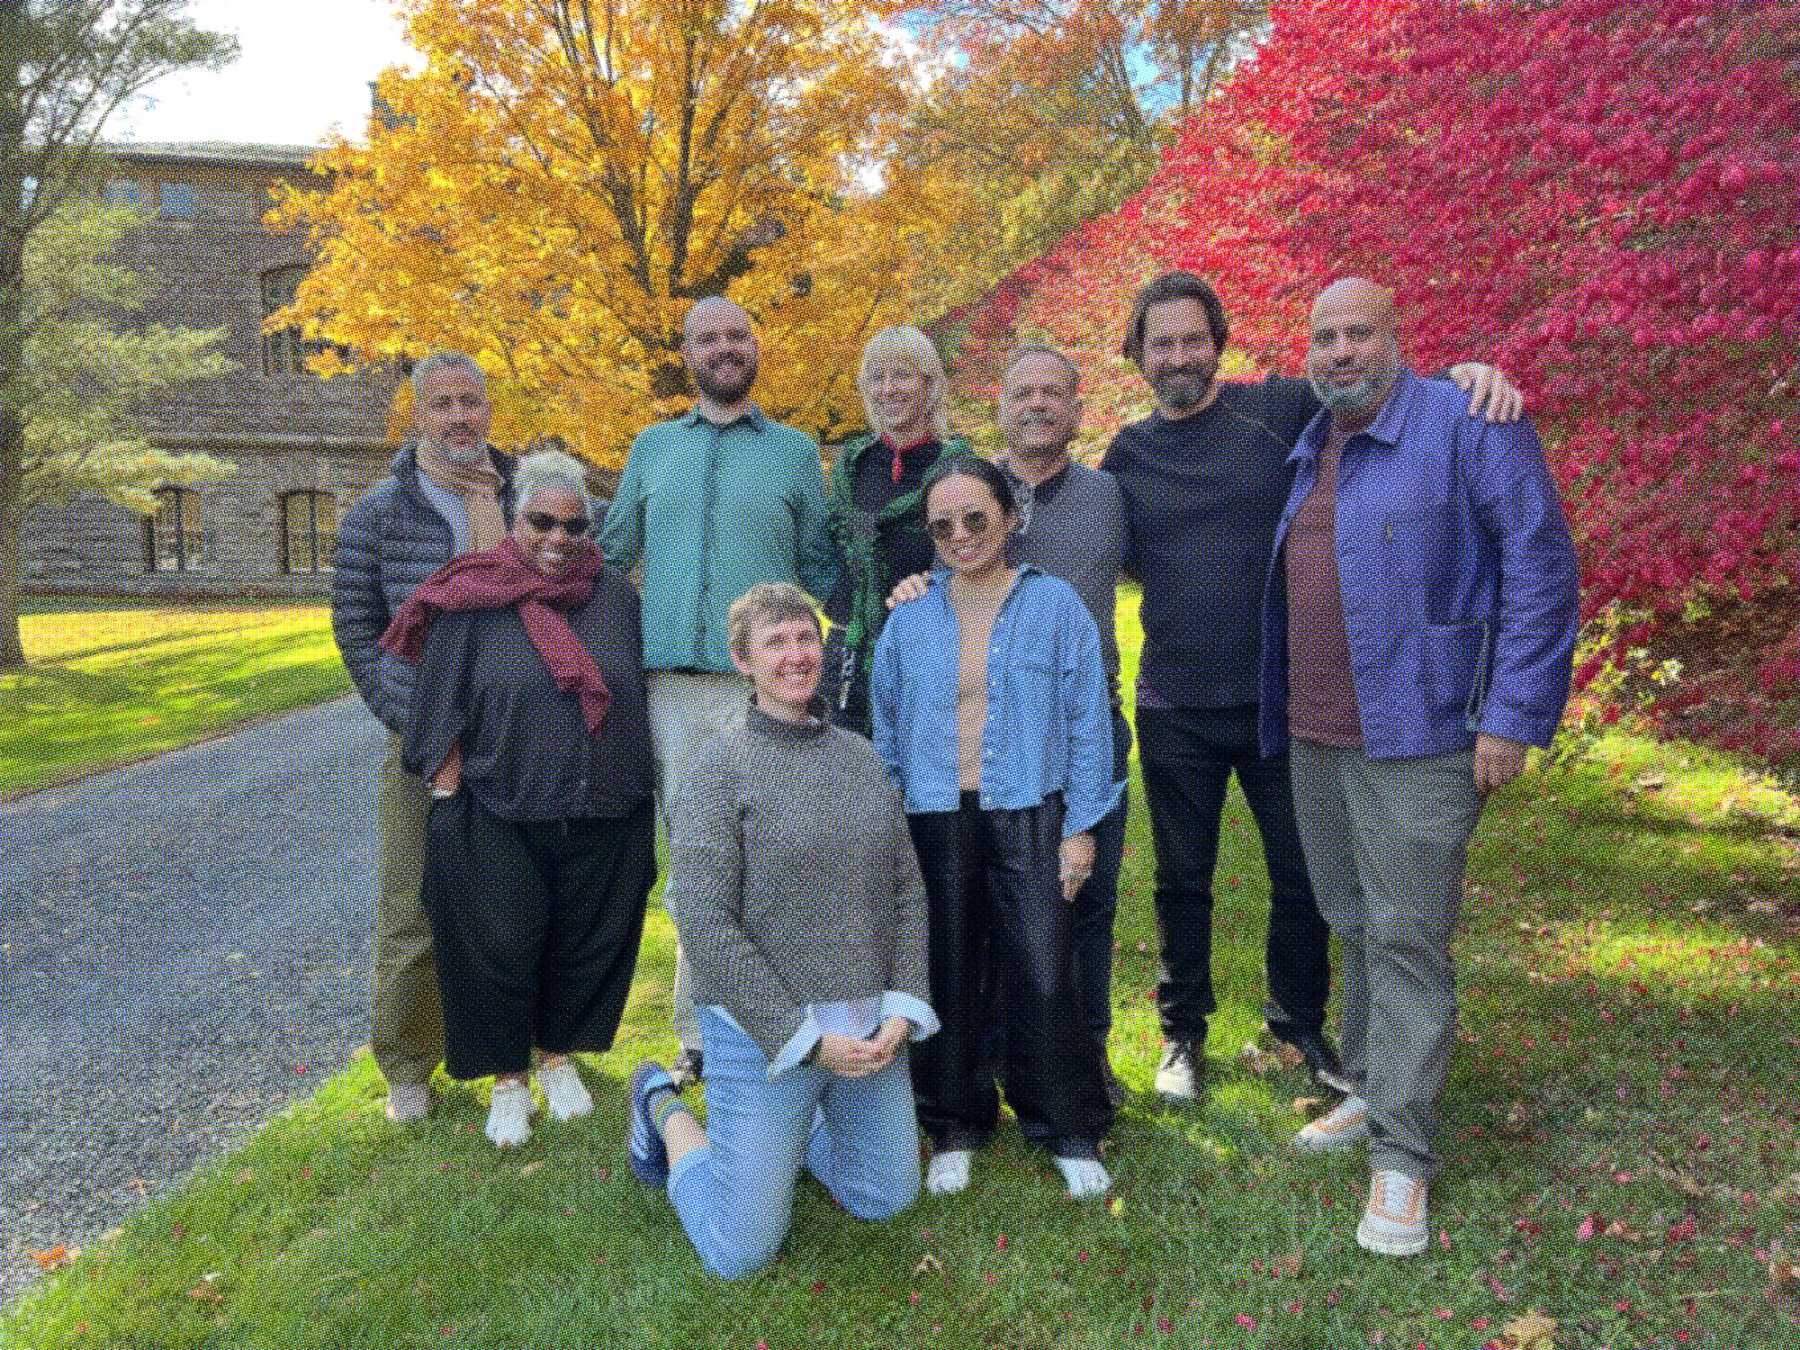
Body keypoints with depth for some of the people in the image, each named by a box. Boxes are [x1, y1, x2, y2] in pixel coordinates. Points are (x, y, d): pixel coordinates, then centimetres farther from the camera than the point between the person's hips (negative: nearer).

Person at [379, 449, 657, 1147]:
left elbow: (641, 697, 14)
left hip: (605, 819, 3)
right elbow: (439, 704, -1)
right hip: (498, 819, -3)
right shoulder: (474, 600, -2)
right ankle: (508, 1080, 23)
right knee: (497, 949, 4)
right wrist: (450, 794, -6)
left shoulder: (615, 596, 7)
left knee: (588, 943, 13)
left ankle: (560, 1057, 35)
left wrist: (637, 786, 12)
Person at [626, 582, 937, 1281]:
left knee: (884, 1199, 19)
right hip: (764, 1030, -5)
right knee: (742, 1251, 4)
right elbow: (704, 922, -18)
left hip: (868, 1023, 6)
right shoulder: (721, 767, -13)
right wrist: (804, 1039, -18)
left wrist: (902, 1013, -5)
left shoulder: (861, 757, 5)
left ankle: (795, 1123, 41)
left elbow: (905, 891, 7)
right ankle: (666, 1111, 28)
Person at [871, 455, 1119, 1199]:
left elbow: (1087, 722, 1)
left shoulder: (1055, 605, 0)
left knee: (1045, 979, -4)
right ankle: (955, 1131, 25)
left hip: (1027, 816, -2)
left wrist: (1080, 826, -3)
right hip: (934, 822, 2)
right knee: (947, 979, 7)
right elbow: (886, 733, 14)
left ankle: (1074, 1135, 16)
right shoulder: (908, 620, 8)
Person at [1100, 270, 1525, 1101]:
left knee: (1303, 878, 12)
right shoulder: (1128, 454, 4)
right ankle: (1184, 1032, 33)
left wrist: (1468, 375, -23)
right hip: (1175, 712, 1)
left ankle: (1301, 1025, 35)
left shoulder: (1280, 410, -3)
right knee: (1183, 881, 13)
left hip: (1281, 698, -1)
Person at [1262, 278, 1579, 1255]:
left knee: (1407, 938, -3)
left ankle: (1401, 1154, 8)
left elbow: (1542, 571, -12)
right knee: (1353, 927, 16)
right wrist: (1282, 713, 17)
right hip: (1313, 737, 7)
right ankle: (1370, 1094, 32)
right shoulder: (1306, 450, 14)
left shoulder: (1471, 425, -8)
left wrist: (1514, 718, -16)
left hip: (1417, 735, -7)